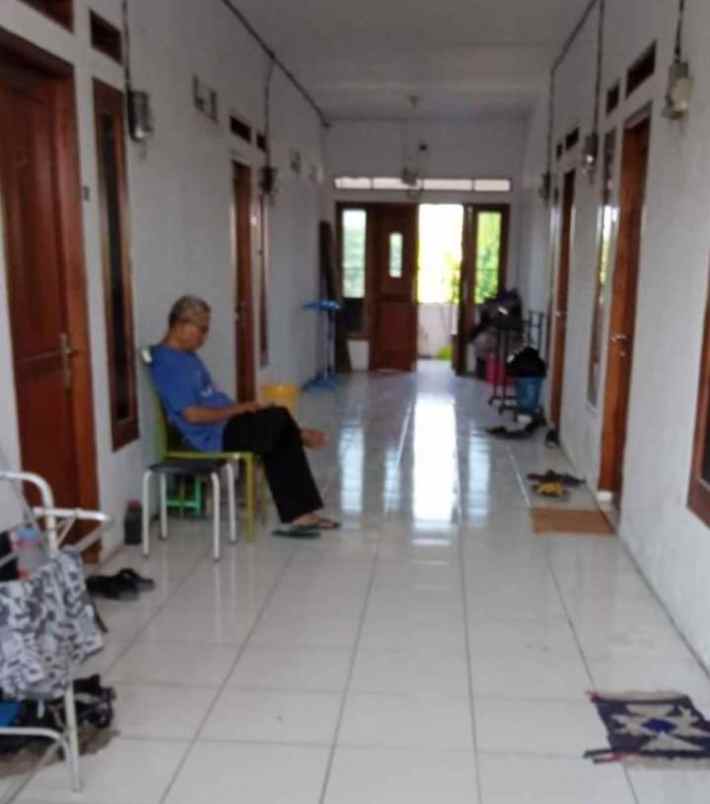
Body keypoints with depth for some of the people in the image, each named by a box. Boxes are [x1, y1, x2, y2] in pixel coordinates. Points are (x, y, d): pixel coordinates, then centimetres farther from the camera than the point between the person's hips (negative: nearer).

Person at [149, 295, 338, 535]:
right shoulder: (167, 364, -18)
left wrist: (239, 408, 3)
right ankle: (299, 436, 25)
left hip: (225, 425, 10)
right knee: (280, 419, -10)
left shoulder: (186, 355, 14)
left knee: (279, 445, -1)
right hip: (214, 436, -10)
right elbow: (193, 415, -23)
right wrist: (238, 409, -15)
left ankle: (298, 516, 1)